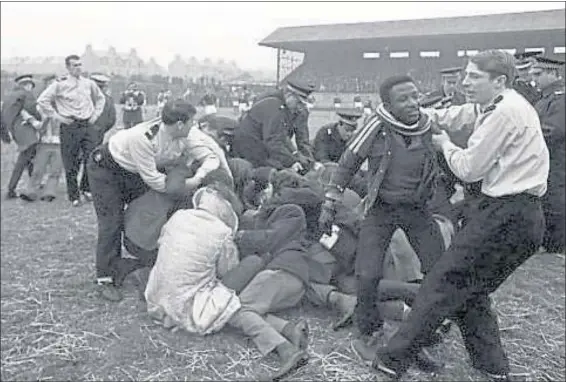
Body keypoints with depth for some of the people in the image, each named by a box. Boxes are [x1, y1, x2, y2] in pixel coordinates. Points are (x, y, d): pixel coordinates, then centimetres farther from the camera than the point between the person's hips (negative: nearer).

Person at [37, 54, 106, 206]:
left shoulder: (88, 83, 8)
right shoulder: (60, 84, -5)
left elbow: (100, 98, 25)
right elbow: (42, 101, -3)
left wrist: (96, 114, 14)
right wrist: (57, 117, -6)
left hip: (88, 125, 4)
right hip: (69, 127, -3)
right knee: (71, 164, 2)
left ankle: (87, 188, 19)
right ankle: (74, 196, 13)